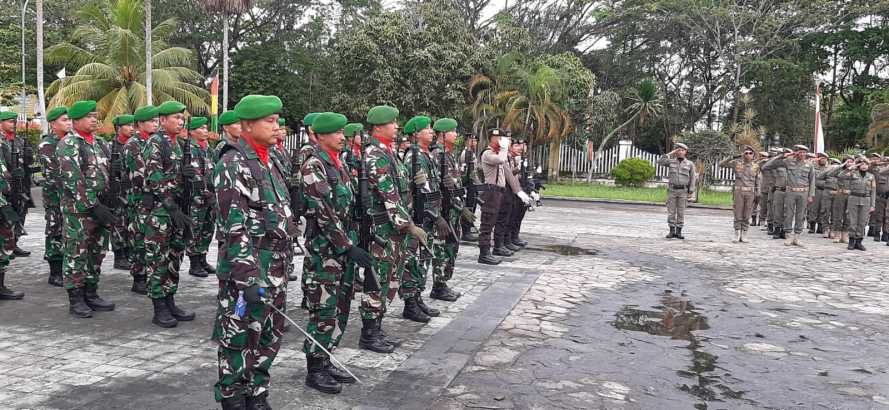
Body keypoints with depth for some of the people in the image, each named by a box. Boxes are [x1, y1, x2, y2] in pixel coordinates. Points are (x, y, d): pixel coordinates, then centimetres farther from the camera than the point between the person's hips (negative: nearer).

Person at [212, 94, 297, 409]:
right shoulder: (233, 164, -14)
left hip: (275, 270, 9)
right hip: (247, 271, -9)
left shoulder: (270, 163, 13)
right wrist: (248, 276, -25)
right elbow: (234, 227, -20)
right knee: (239, 342, 3)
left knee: (268, 340, 16)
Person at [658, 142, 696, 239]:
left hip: (683, 191, -1)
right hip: (672, 190, 1)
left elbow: (692, 179, 1)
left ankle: (678, 232, 6)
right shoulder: (671, 161, 6)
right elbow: (660, 162, -8)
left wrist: (691, 192, -6)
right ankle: (672, 231, 6)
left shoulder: (690, 164, 2)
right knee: (671, 211, 0)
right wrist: (670, 153, -5)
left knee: (681, 212, 0)